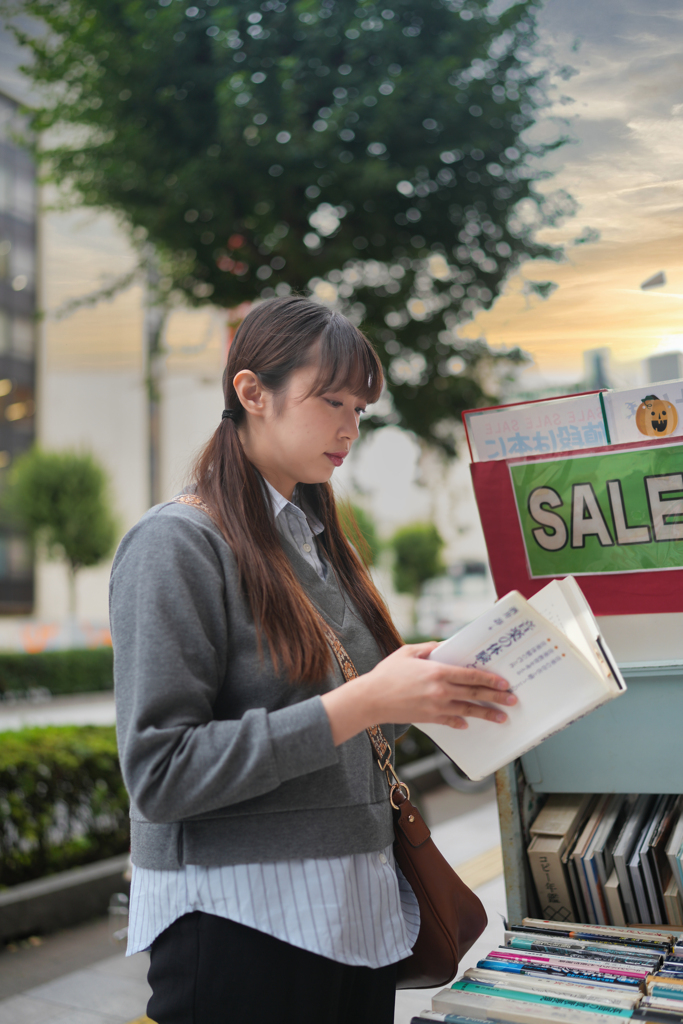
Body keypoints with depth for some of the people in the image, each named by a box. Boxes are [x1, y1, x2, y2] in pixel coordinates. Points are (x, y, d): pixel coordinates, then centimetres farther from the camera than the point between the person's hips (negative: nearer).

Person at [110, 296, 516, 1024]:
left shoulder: (317, 541, 12)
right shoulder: (178, 542, -12)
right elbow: (159, 774, -20)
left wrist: (439, 687, -2)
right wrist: (362, 702, -24)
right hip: (242, 919, -7)